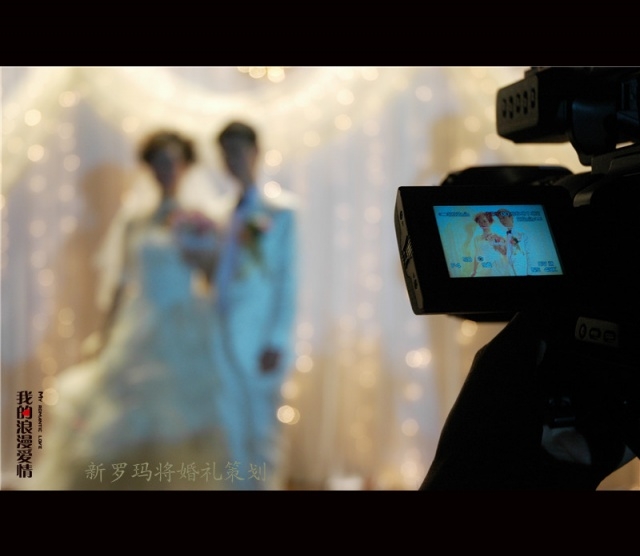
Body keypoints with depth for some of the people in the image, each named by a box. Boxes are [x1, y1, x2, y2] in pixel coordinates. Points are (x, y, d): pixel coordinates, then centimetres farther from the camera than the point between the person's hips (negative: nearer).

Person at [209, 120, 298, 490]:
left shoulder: (279, 209, -3)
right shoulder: (230, 211, 15)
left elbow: (288, 279, -7)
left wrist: (277, 341, -12)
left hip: (260, 338, -6)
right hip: (226, 335, 6)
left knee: (264, 430, -1)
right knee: (233, 431, 8)